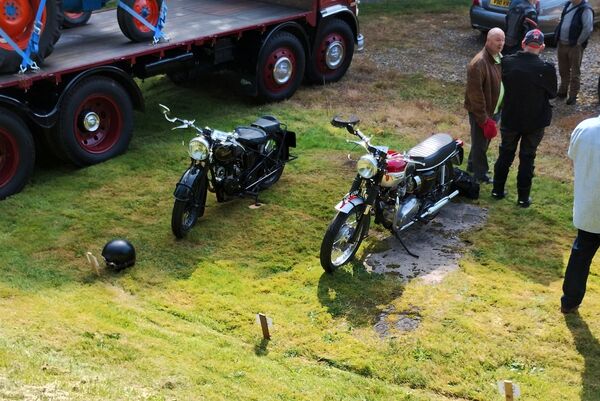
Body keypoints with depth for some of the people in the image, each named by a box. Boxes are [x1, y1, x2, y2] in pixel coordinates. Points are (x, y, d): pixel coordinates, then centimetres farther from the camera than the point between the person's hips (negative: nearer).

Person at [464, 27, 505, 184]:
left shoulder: (499, 58, 5)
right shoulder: (479, 63, -25)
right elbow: (475, 93, -25)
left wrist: (501, 109, 13)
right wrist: (483, 118, -22)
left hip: (494, 110, 9)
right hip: (481, 112, -9)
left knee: (485, 141, 23)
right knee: (480, 143, 6)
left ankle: (472, 165, 41)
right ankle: (480, 174, 20)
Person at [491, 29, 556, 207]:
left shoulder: (507, 62, -14)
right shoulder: (546, 69, -21)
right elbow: (552, 93, -6)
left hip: (510, 119, 2)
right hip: (535, 122, -2)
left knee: (505, 154, 19)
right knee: (527, 158, 11)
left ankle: (497, 190, 30)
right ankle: (523, 197, 19)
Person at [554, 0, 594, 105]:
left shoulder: (585, 9, -16)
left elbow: (588, 28, -20)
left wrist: (579, 42, -15)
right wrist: (558, 38, 12)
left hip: (575, 46, -7)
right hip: (562, 44, 7)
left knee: (575, 73, 3)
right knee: (563, 71, 19)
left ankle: (573, 96, 10)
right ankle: (563, 91, 34)